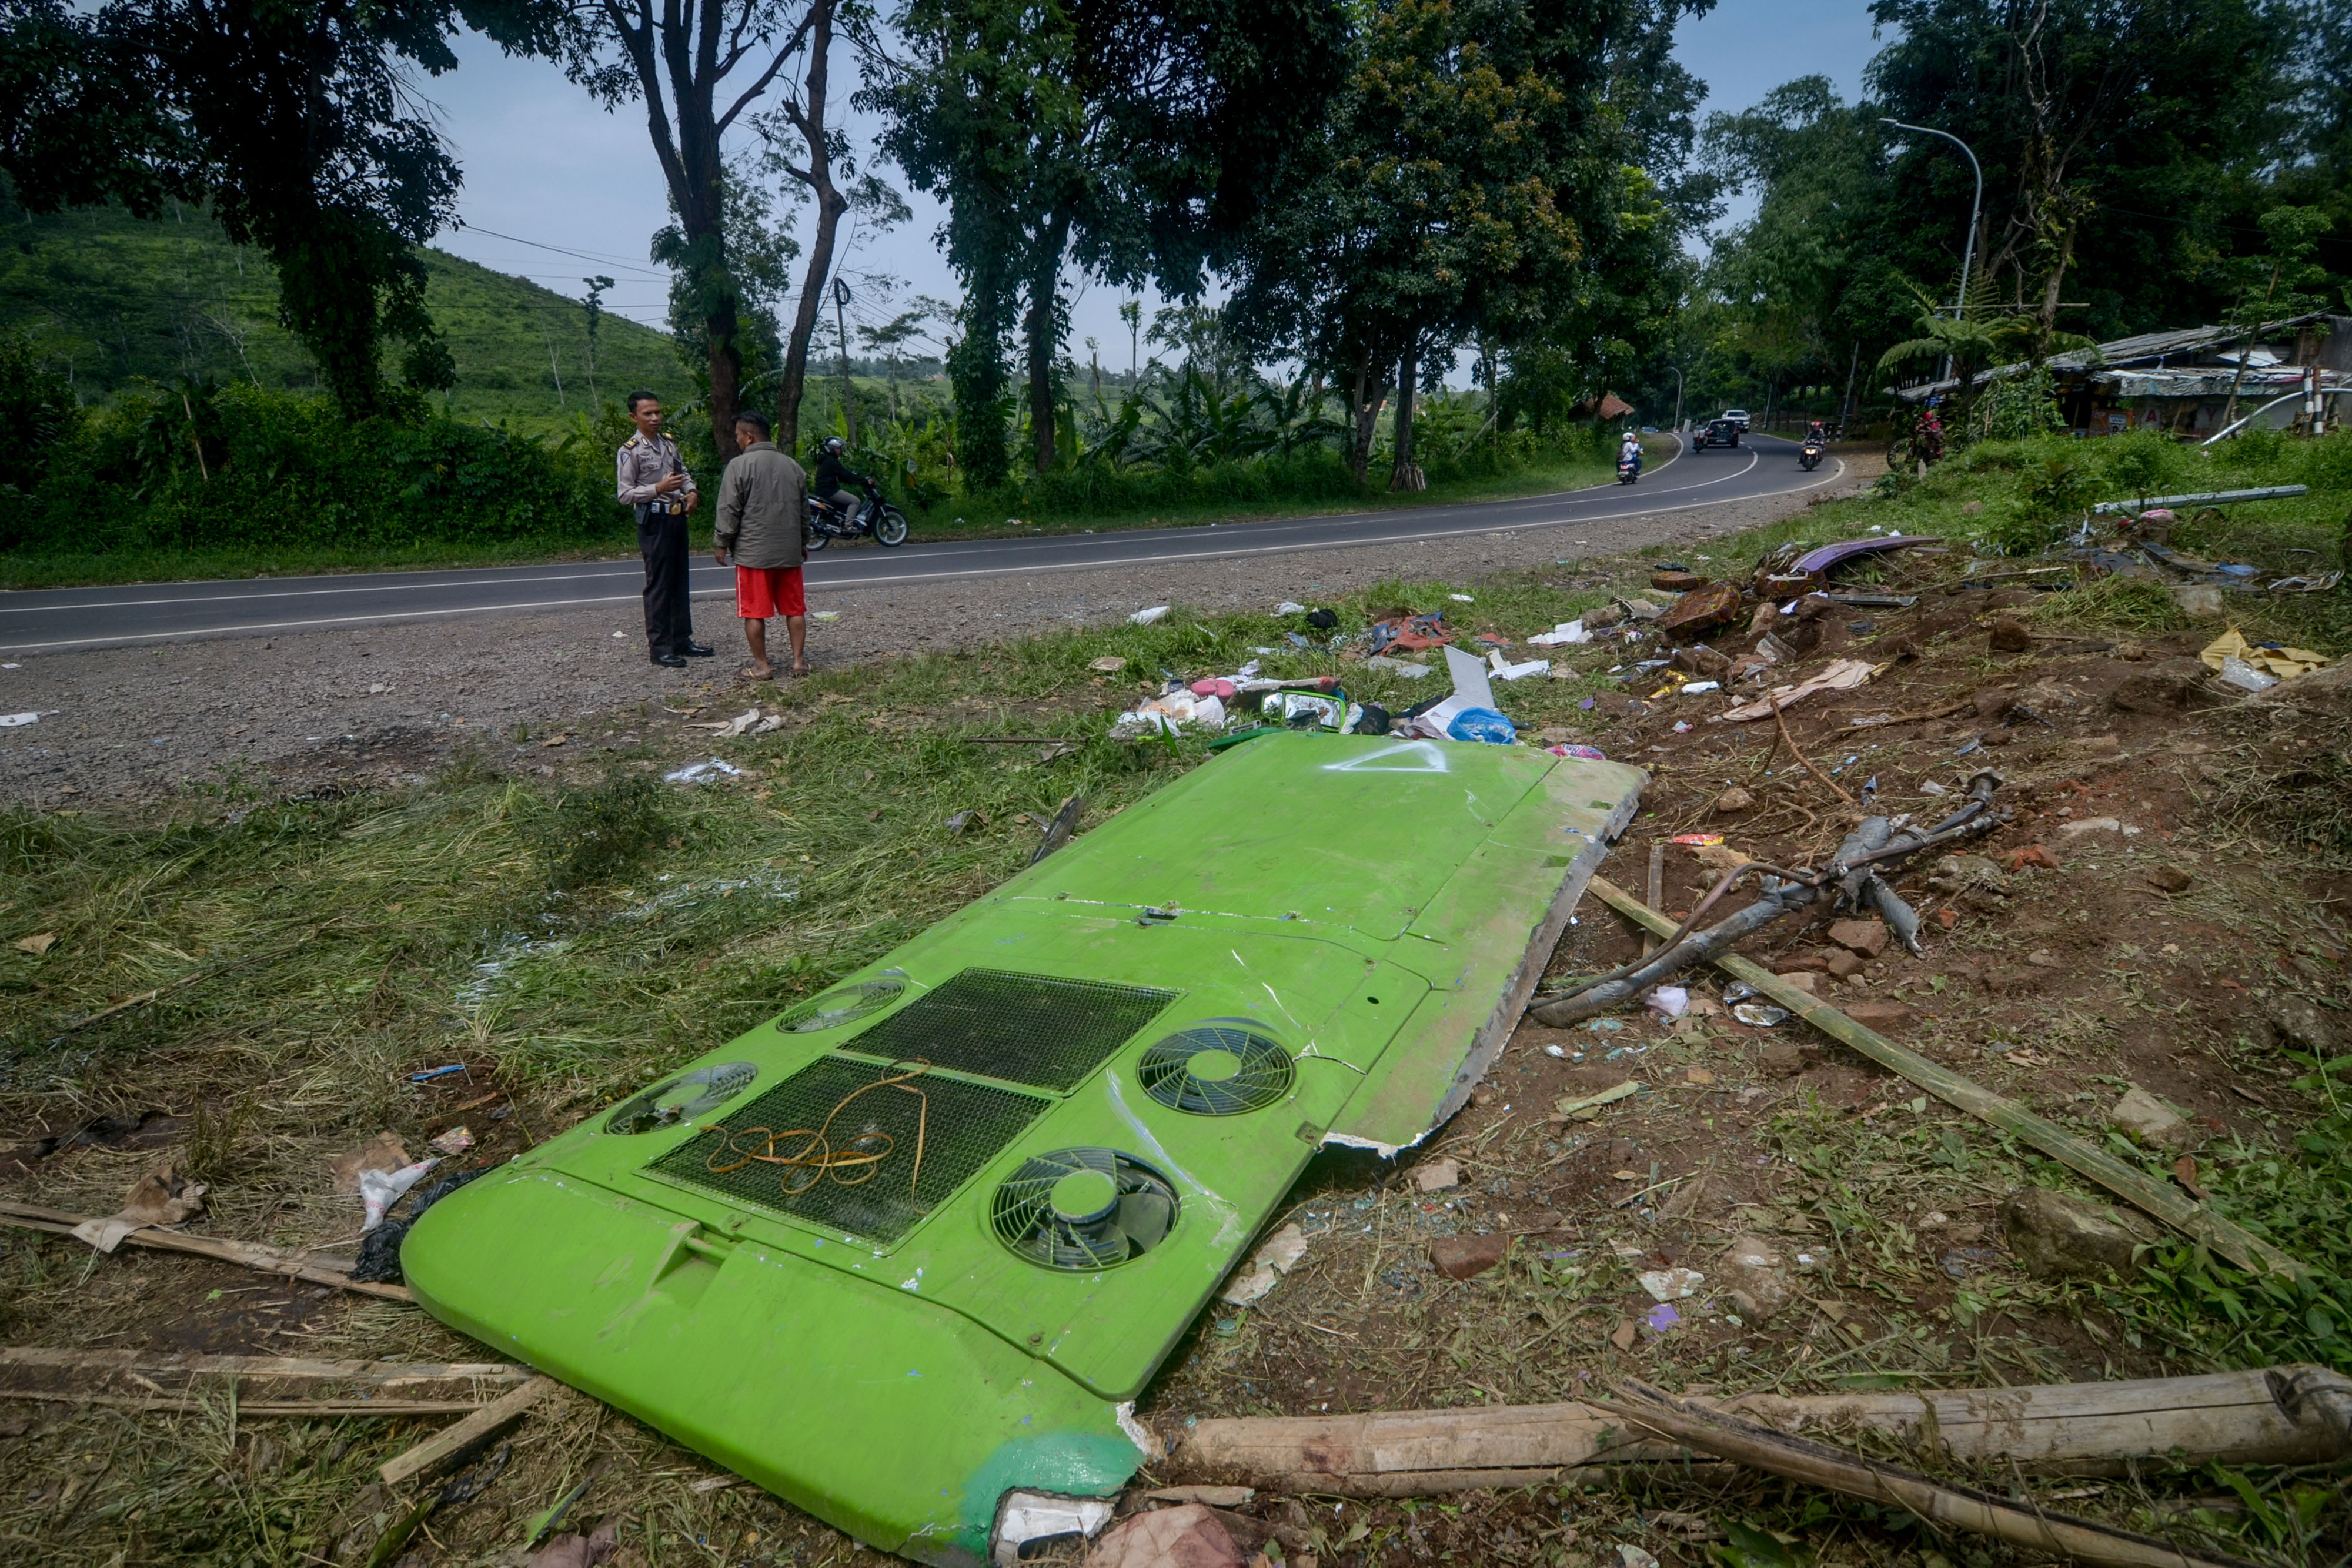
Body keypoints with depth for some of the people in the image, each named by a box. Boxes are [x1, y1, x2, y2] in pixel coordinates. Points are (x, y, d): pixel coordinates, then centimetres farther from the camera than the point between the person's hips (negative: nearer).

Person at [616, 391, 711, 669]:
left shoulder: (669, 444, 11)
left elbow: (684, 473, 23)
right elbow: (624, 493, -12)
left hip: (678, 517, 7)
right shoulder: (629, 451, -9)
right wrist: (658, 488, -22)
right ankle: (659, 647, 3)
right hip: (654, 521, -7)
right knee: (658, 584, -4)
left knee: (680, 581, 13)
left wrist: (691, 492, 2)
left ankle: (683, 640, 23)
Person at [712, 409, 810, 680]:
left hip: (753, 552, -5)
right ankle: (799, 661, 12)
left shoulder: (739, 466, -8)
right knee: (794, 609, 10)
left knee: (755, 612, 2)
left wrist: (721, 544, 2)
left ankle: (761, 666, 6)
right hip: (789, 551, 5)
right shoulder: (791, 465, 10)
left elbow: (729, 511, -9)